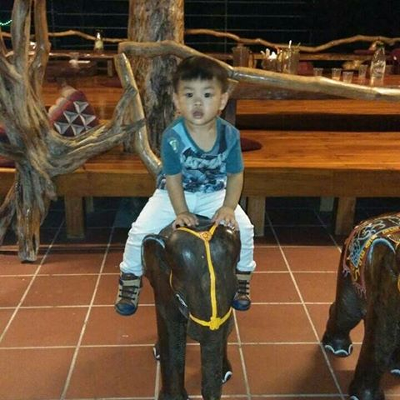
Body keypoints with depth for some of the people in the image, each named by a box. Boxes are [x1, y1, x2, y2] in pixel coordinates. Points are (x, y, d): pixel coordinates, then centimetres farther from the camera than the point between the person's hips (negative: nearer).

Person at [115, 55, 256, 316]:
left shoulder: (230, 135, -21)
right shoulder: (172, 137, -26)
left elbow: (235, 175, -10)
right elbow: (173, 178, -16)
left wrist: (228, 207, -20)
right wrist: (181, 212, -21)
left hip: (215, 194, 1)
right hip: (173, 194, -1)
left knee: (244, 228, -13)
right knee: (139, 231, -12)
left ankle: (242, 277, 15)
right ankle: (130, 278, 16)